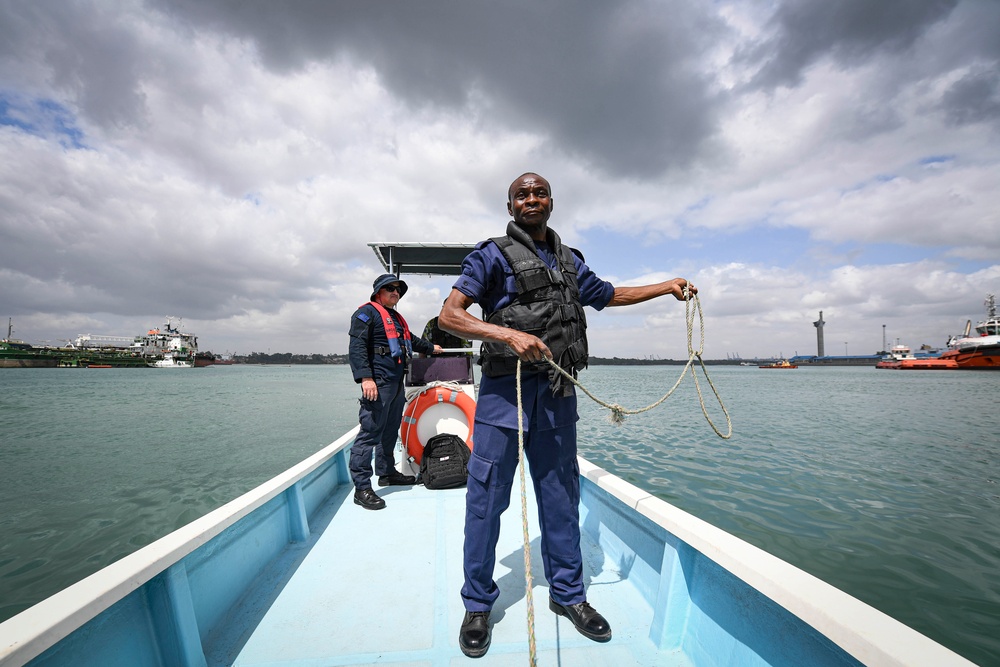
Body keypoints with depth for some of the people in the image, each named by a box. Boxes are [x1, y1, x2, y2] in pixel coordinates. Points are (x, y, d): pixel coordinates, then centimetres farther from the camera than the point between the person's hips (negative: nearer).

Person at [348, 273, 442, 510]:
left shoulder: (396, 318, 25)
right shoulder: (367, 312, -4)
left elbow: (410, 339, 42)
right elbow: (357, 346, -15)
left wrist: (431, 347, 54)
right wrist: (365, 377, -24)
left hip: (396, 383, 10)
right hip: (378, 383, -9)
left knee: (390, 431, 17)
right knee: (370, 432, -10)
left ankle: (387, 472, 31)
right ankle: (362, 488, -6)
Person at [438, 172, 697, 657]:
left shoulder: (569, 261, 18)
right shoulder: (493, 254, 1)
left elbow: (610, 295, 32)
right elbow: (449, 316, -9)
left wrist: (667, 286, 28)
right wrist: (508, 334, -21)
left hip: (557, 391, 5)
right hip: (505, 387, -4)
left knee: (560, 493, 13)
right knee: (487, 495, 2)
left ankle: (567, 593, 31)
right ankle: (478, 604, 22)